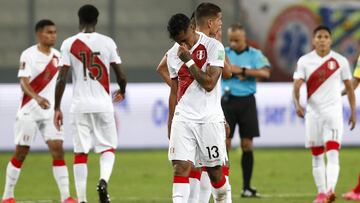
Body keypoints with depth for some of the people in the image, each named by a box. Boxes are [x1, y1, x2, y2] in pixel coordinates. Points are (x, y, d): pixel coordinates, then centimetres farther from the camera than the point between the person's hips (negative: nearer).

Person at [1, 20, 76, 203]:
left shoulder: (57, 56, 8)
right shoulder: (28, 55, -10)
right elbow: (23, 82, -20)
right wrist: (37, 98, -37)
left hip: (50, 111, 5)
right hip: (28, 112, -4)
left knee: (57, 149, -8)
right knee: (21, 153, 2)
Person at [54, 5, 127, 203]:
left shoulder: (69, 44, -1)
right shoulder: (107, 43, 1)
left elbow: (61, 79, -5)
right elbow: (121, 76, 4)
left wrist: (57, 108, 2)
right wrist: (122, 91, 26)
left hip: (79, 106, 0)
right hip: (103, 105, 0)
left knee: (80, 153, 6)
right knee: (108, 149, 12)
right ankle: (103, 181, -16)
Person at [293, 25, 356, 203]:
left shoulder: (340, 61, 2)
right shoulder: (304, 61, 2)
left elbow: (349, 88, 9)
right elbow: (297, 85, -7)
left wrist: (353, 112, 8)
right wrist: (297, 104, -25)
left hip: (333, 112, -2)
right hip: (313, 113, 2)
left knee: (333, 153, -16)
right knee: (316, 156, 7)